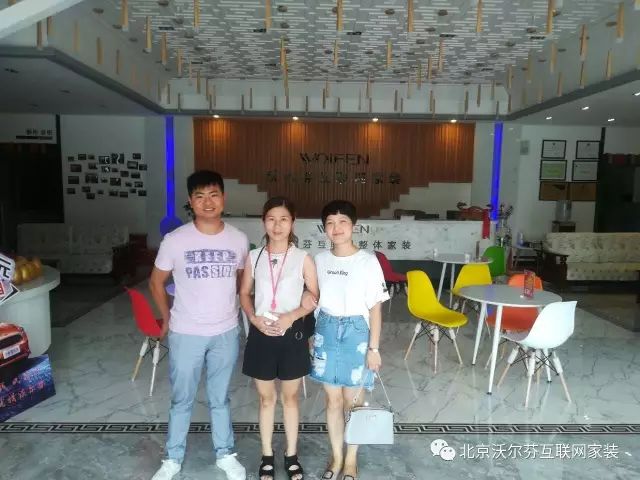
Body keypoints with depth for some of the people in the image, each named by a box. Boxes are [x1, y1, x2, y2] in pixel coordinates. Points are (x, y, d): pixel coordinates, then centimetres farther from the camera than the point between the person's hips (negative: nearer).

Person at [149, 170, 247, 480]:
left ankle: (225, 454, 37)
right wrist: (167, 318, 3)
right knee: (181, 401, 16)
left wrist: (231, 311, 8)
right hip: (185, 335, -1)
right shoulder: (175, 240, -11)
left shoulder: (238, 239, -5)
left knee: (220, 399, 18)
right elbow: (156, 282, 3)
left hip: (226, 333, 1)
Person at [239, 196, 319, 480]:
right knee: (266, 398, 15)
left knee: (290, 397, 14)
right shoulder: (254, 257, 0)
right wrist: (254, 318, -11)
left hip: (292, 333, -1)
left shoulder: (302, 258, -5)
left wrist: (291, 316, -17)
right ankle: (267, 456, 33)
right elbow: (244, 293, 6)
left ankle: (291, 455, 32)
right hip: (261, 334, 1)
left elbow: (315, 296, -2)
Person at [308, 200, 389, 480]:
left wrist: (374, 347, -8)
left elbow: (375, 307, -8)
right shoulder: (320, 260, 0)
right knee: (333, 399, 13)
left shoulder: (368, 261, -11)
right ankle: (336, 456, 33)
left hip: (356, 332, -3)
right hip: (326, 331, 3)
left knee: (352, 400, 10)